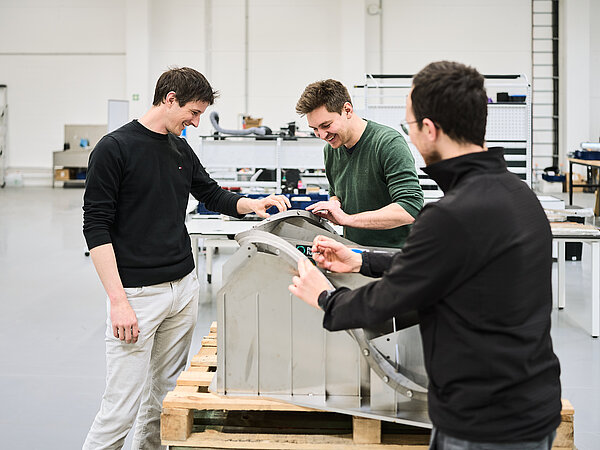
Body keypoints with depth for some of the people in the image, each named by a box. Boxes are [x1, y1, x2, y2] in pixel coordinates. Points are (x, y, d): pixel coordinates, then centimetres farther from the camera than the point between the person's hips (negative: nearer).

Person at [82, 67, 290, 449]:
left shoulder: (182, 151, 11)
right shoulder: (115, 149, -10)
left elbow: (214, 196, 24)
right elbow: (97, 227, -13)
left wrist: (253, 204, 2)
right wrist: (118, 301, -19)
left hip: (184, 287, 7)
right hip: (137, 294, -7)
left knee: (165, 394, 13)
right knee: (123, 406, -7)